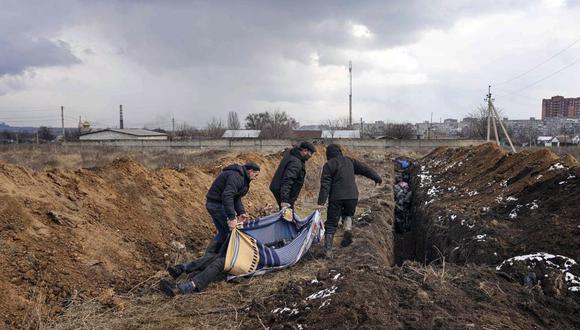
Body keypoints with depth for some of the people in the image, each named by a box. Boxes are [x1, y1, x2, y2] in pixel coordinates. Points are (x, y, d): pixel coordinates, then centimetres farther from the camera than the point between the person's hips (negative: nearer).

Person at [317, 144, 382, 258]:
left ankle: (328, 250, 2)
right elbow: (365, 169, 16)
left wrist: (321, 202, -8)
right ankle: (348, 227, -2)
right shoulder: (350, 161, 12)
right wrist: (377, 177, 29)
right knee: (348, 214, 30)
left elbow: (325, 184, -6)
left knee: (331, 224, 6)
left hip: (336, 197, -3)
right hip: (352, 196, 3)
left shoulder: (329, 165, 1)